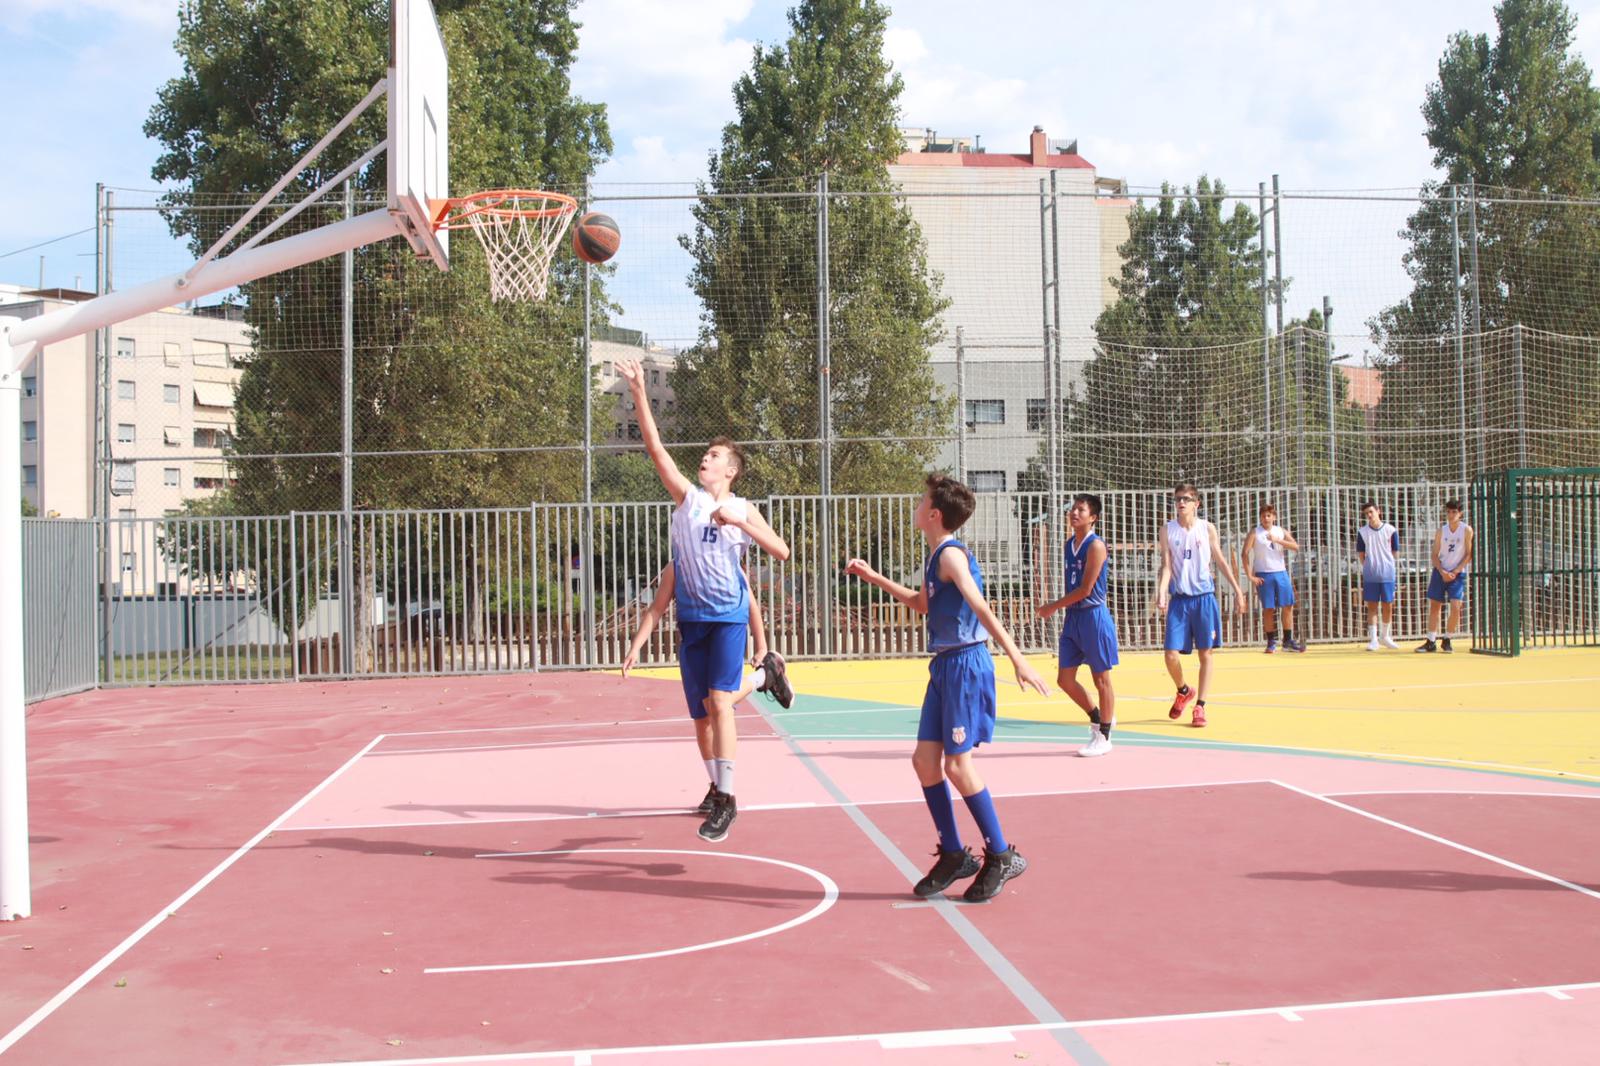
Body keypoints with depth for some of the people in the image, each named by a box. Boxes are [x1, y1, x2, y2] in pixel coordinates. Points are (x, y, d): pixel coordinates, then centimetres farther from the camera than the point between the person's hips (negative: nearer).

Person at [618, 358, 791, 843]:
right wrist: (638, 391, -10)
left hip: (728, 615, -3)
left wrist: (738, 522, -16)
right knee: (704, 707, 7)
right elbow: (656, 447, -3)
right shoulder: (687, 497, 5)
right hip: (691, 615, 3)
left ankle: (726, 797, -11)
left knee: (719, 701, -15)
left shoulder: (742, 510, 2)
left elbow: (782, 552, -6)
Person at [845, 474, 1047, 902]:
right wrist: (874, 577, 32)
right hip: (944, 666, 9)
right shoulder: (935, 556, 14)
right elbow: (922, 604, 32)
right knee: (925, 759, 8)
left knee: (957, 763, -7)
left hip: (966, 665, -9)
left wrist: (1017, 659, -31)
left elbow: (981, 607, -24)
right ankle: (954, 855, 18)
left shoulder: (951, 554, -14)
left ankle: (1002, 856, 6)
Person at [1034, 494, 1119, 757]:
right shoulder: (1069, 545, 11)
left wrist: (1054, 606, -11)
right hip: (1072, 617, 8)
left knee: (1101, 679, 3)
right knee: (1064, 679, 8)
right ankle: (1098, 717, 29)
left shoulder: (1095, 546, -12)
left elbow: (1085, 589, -16)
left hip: (1093, 616, -8)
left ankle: (1103, 737, 13)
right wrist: (1058, 608, 6)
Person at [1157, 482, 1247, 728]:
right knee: (1171, 655, -6)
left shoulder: (1207, 528, 2)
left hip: (1204, 597, 0)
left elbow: (1220, 561, 10)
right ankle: (1184, 692, 23)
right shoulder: (1168, 530, 2)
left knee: (1205, 654, 1)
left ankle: (1200, 706, 9)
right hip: (1179, 599, 0)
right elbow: (1166, 566, -2)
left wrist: (1237, 591, 9)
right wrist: (1161, 595, -16)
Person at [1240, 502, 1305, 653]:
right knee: (1268, 609, -1)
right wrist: (1250, 576, -12)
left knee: (1288, 606, 0)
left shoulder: (1281, 531, 9)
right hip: (1264, 575, -3)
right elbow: (1244, 553, -8)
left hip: (1281, 573, 3)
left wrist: (1277, 540, -15)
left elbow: (1296, 546, -3)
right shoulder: (1255, 533, -2)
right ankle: (1271, 642, 6)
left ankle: (1288, 641, 7)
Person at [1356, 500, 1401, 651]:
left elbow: (1394, 552, 6)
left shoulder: (1391, 530, -1)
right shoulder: (1362, 532, 1)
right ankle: (1373, 639, 1)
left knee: (1388, 606, 6)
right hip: (1369, 576, 0)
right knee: (1372, 607, 0)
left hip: (1387, 574, 0)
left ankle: (1385, 637, 22)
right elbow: (1361, 554, 6)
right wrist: (1370, 566, 2)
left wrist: (1384, 564, 5)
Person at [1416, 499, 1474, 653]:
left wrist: (1455, 572, -13)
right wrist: (1443, 572, -11)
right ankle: (1431, 642, 11)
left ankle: (1446, 640, 2)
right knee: (1434, 606, 4)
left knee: (1455, 607, -14)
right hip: (1440, 572, 3)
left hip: (1458, 573, -3)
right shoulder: (1441, 531, 3)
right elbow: (1435, 555, 4)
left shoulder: (1466, 530, -6)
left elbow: (1469, 554, -6)